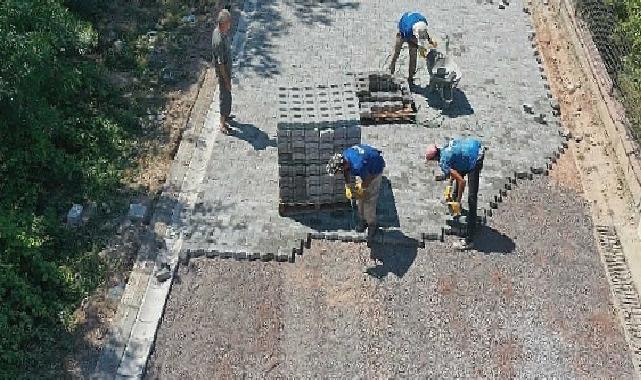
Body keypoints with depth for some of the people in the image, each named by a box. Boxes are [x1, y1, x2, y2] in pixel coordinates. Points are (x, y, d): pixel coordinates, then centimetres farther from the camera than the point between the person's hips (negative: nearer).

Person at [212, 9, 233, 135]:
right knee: (225, 96, 5)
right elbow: (220, 63, -27)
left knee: (226, 95, 25)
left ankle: (225, 116, 46)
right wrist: (227, 81, -20)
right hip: (223, 72, -9)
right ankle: (222, 124, 20)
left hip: (227, 69, 9)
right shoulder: (219, 40, -34)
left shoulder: (218, 31, -4)